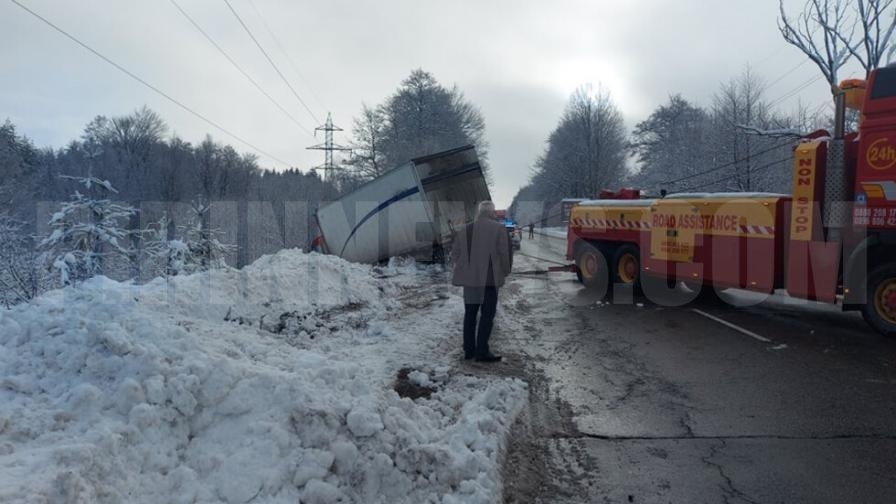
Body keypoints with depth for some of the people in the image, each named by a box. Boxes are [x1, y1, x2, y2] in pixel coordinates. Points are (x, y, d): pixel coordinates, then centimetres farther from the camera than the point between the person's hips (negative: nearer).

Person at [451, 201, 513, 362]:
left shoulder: (465, 230, 9)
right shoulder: (498, 229, -6)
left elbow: (455, 252, 10)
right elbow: (505, 252, -10)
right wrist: (505, 271, 6)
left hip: (469, 278, 5)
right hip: (489, 278, -5)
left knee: (470, 314, 14)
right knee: (487, 314, 1)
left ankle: (468, 350, 18)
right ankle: (482, 352, -1)